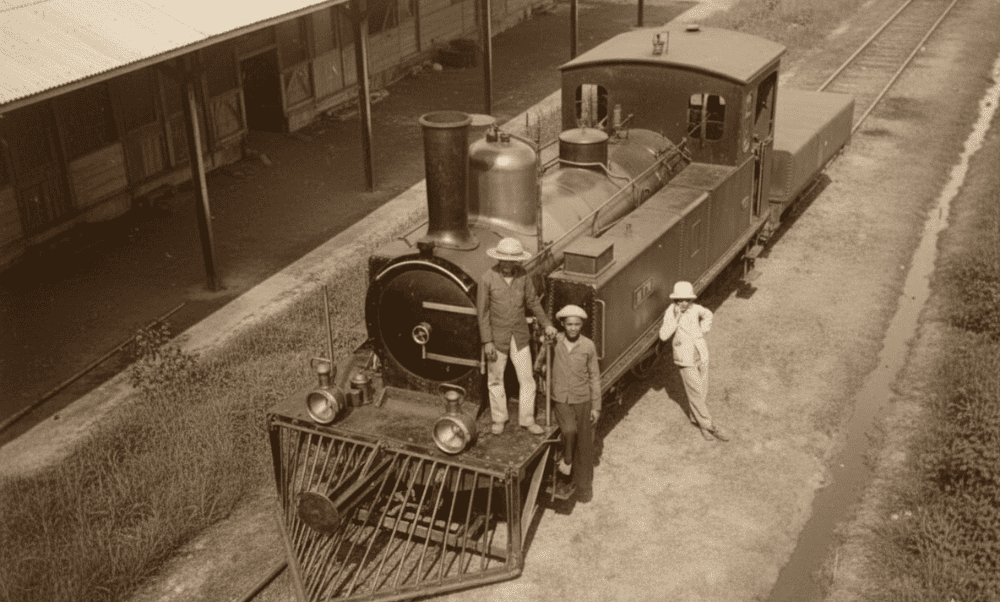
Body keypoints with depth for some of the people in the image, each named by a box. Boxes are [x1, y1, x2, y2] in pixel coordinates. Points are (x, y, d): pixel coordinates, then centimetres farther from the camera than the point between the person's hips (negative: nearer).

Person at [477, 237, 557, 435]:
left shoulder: (522, 275, -6)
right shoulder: (488, 279, -16)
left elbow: (532, 301, 8)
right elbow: (483, 311, -11)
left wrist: (546, 324, 6)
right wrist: (487, 341, -12)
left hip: (520, 335, 2)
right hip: (498, 337, -2)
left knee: (527, 379, 5)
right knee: (496, 379, 12)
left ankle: (527, 419, 20)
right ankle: (499, 419, 30)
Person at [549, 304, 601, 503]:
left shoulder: (588, 346, -7)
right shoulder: (553, 342, -8)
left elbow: (594, 377, 0)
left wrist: (596, 406, -1)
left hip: (583, 401, 1)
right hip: (561, 400, -1)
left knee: (584, 446, 6)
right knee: (570, 430, -27)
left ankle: (584, 486, 23)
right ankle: (566, 459, 4)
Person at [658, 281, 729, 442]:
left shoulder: (695, 308, -4)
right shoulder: (670, 313, -15)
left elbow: (707, 315, 20)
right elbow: (663, 336, -28)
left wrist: (703, 330, 7)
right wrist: (676, 318, -32)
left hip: (702, 355, 5)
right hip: (686, 359, -5)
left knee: (703, 391, 12)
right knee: (696, 392, -2)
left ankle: (696, 418, 33)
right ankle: (709, 425, 8)